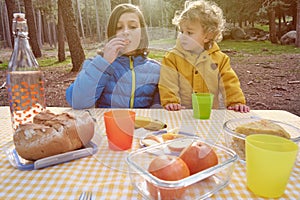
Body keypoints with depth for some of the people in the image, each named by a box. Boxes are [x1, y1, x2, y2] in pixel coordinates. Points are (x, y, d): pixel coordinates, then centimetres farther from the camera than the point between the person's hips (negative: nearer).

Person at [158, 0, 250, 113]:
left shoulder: (220, 59, 7)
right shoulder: (172, 57, 2)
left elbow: (230, 83, 5)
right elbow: (167, 84, -5)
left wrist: (236, 102, -8)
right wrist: (170, 102, -19)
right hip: (182, 114, 0)